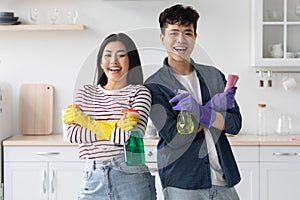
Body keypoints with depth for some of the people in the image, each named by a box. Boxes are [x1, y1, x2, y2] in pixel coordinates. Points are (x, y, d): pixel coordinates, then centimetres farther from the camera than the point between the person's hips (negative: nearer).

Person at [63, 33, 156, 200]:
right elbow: (72, 134, -3)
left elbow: (134, 136, -15)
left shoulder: (139, 92, 0)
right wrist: (115, 126, -15)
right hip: (93, 179, 3)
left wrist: (87, 121, -9)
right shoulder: (85, 92, 10)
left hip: (130, 179, -3)